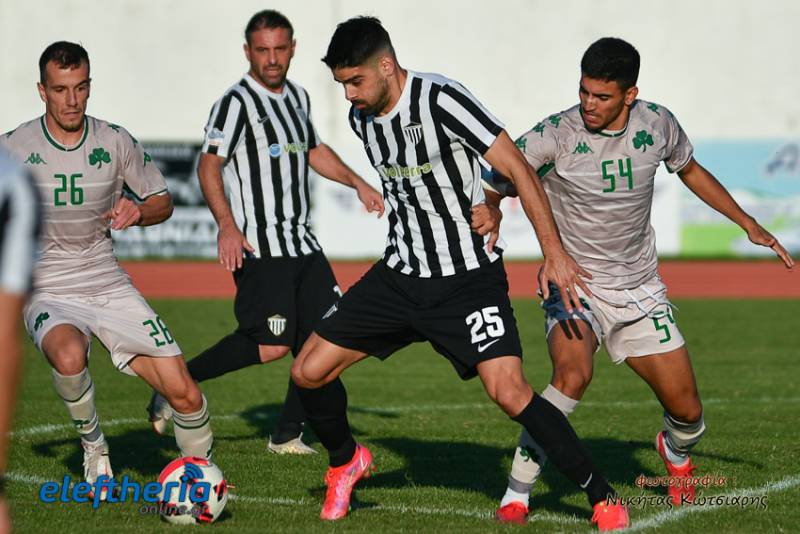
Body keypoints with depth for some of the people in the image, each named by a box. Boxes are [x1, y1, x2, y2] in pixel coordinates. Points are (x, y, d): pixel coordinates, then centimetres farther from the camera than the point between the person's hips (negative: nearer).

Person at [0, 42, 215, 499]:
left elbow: (163, 202, 11)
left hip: (109, 285, 3)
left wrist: (139, 211, -10)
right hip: (48, 292, -3)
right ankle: (93, 445, -9)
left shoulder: (115, 142, 1)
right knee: (69, 357, -38)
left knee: (184, 392, -8)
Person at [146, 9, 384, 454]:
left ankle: (288, 435, 13)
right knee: (272, 345, -16)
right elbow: (209, 165, -17)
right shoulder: (237, 102, -10)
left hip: (302, 243, 8)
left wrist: (357, 183, 28)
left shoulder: (298, 96, 16)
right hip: (259, 247, -8)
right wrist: (227, 225, -28)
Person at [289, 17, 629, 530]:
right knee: (309, 372, 1)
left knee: (510, 392, -21)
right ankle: (346, 461, 30)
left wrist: (555, 252, -21)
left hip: (469, 278, -7)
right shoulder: (362, 117, 3)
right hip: (401, 274, 7)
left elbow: (516, 167, -19)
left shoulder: (441, 99, -20)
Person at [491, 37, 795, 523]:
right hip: (573, 285, -4)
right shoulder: (555, 136, -18)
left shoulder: (657, 124, -5)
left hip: (640, 291, 4)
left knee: (687, 411, 4)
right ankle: (517, 492, -22)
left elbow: (690, 170, 16)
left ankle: (676, 453, 43)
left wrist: (749, 224, 18)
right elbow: (496, 178, -18)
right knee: (573, 374, -33)